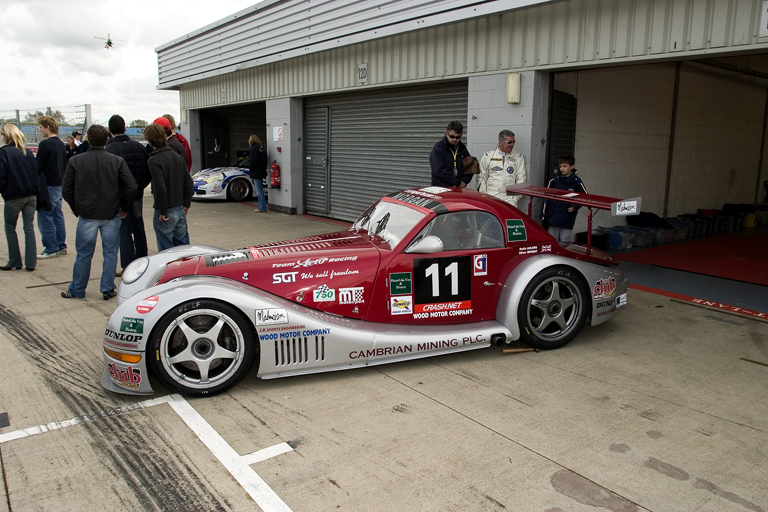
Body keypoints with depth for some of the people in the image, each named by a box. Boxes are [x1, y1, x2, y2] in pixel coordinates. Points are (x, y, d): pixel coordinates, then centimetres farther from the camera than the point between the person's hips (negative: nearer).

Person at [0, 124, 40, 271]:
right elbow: (37, 172, 7)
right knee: (29, 227, 7)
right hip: (31, 196, 5)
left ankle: (15, 262, 13)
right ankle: (31, 262, 6)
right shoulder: (27, 152, 7)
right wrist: (35, 189, 11)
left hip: (13, 197, -5)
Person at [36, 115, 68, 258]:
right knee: (58, 215, 13)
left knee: (45, 217, -3)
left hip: (48, 186, -9)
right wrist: (61, 178, 19)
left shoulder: (45, 144, -14)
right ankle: (61, 246, 16)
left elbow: (38, 166, -15)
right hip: (59, 184, 9)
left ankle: (51, 248, -2)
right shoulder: (61, 144, 11)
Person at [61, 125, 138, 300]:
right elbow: (132, 187, -9)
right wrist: (123, 207, 4)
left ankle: (77, 290, 22)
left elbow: (66, 190, -1)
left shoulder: (75, 161, -3)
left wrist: (77, 209, 12)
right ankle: (108, 290, 13)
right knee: (110, 253, 9)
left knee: (83, 254, 10)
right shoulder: (117, 161, -5)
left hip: (86, 215, 1)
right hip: (111, 215, 0)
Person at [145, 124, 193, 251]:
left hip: (166, 212, -7)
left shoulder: (154, 160, -15)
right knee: (183, 246, 16)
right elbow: (189, 182, 9)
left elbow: (160, 188, -23)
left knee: (166, 250, 2)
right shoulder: (178, 156, 6)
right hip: (180, 210, 7)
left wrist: (162, 212, -15)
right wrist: (186, 204, 14)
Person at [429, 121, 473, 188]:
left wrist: (464, 181, -4)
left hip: (459, 190, 4)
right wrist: (458, 182, -13)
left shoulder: (463, 149, 13)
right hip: (441, 188, -4)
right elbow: (439, 170, -15)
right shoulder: (438, 148, -4)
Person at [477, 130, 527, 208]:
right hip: (490, 197, -1)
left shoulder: (518, 157, 15)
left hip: (509, 197, 1)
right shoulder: (487, 156, 11)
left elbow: (521, 179, 11)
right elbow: (481, 178, 10)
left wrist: (515, 198, -2)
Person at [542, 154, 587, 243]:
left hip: (568, 219, -2)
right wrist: (544, 213, 5)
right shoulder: (554, 180, 4)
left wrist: (575, 207, -8)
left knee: (565, 243, 0)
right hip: (553, 218, 2)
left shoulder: (577, 182, 0)